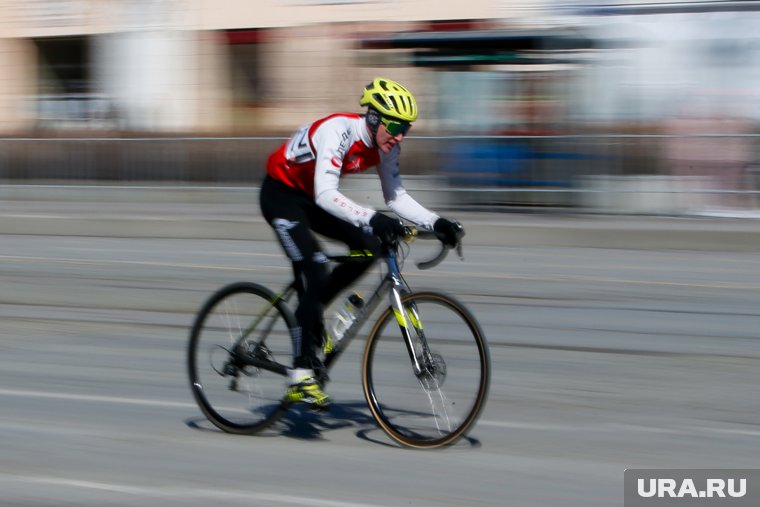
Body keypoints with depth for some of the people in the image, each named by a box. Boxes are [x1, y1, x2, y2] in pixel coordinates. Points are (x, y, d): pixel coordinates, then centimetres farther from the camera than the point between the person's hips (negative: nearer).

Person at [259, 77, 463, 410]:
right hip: (280, 193, -8)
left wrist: (436, 223, -17)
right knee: (316, 274, -22)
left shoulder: (385, 145, -10)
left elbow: (396, 197, -3)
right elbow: (325, 195, -43)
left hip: (311, 197, 8)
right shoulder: (338, 132, -33)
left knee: (368, 248, -9)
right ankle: (301, 375, -18)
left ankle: (308, 311, 9)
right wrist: (373, 219, -54)